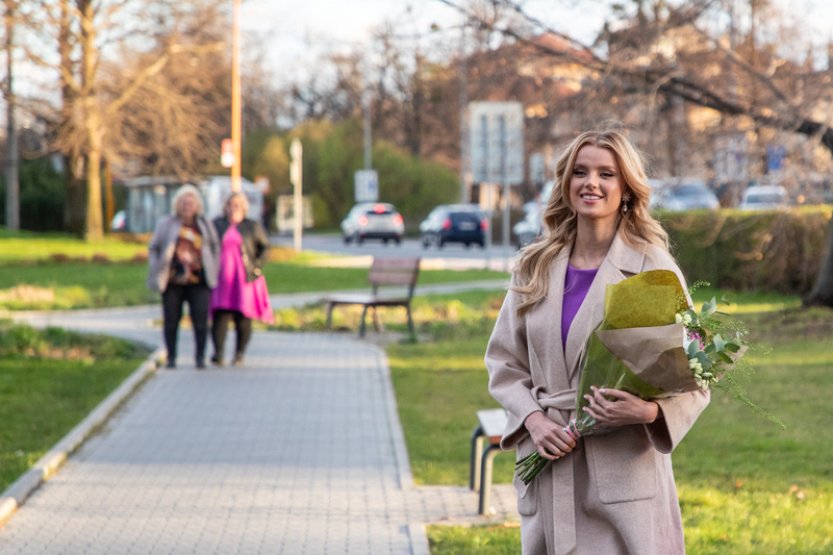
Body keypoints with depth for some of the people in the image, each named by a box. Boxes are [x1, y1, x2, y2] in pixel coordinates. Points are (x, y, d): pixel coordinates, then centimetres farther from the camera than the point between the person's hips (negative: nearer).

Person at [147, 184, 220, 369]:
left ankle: (200, 357, 1)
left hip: (198, 280, 0)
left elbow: (215, 248, 19)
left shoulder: (204, 225, 13)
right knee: (171, 320, 1)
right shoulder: (166, 225, 8)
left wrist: (212, 272, 9)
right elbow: (153, 249, 13)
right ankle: (171, 357, 11)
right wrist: (158, 270, 1)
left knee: (200, 318, -7)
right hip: (173, 282, 0)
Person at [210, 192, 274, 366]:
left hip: (245, 278, 0)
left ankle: (239, 354, 11)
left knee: (243, 318, 2)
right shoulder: (216, 225, 10)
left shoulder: (252, 226, 7)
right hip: (221, 278, 0)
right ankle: (218, 353, -17)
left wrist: (256, 266, -3)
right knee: (220, 314, -11)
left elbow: (264, 247, 10)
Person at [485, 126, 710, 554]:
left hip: (625, 468, -4)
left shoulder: (653, 269, -2)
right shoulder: (535, 268, 11)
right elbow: (504, 361, 14)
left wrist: (649, 410, -21)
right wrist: (533, 419, -3)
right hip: (549, 467, 4)